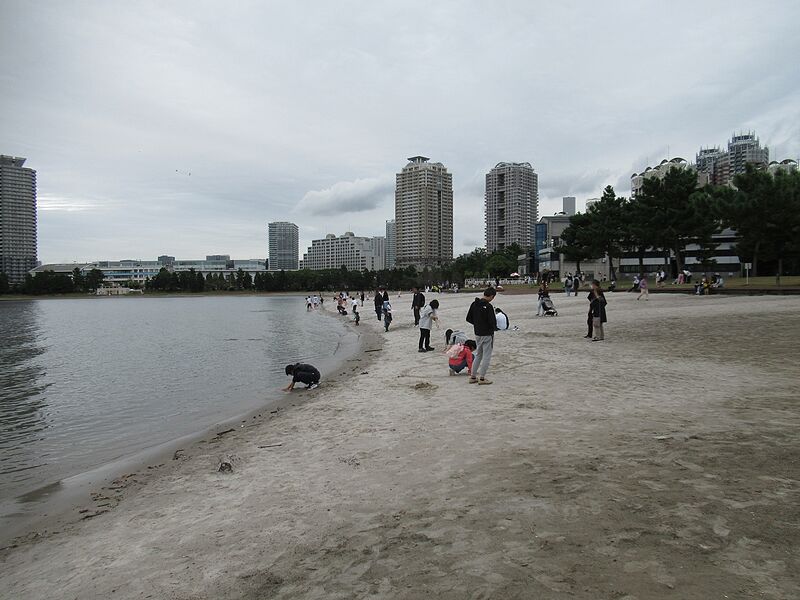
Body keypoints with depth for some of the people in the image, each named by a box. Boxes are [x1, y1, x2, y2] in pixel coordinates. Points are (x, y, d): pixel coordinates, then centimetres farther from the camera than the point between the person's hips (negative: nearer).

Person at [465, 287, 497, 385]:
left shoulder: (474, 304, 3)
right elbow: (492, 321, -22)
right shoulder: (488, 306, -21)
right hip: (487, 334, -7)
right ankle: (482, 378, 7)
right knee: (486, 356, 4)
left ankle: (473, 377, 21)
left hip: (477, 333, 7)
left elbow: (468, 318, 7)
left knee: (478, 355, 18)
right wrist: (495, 328, -2)